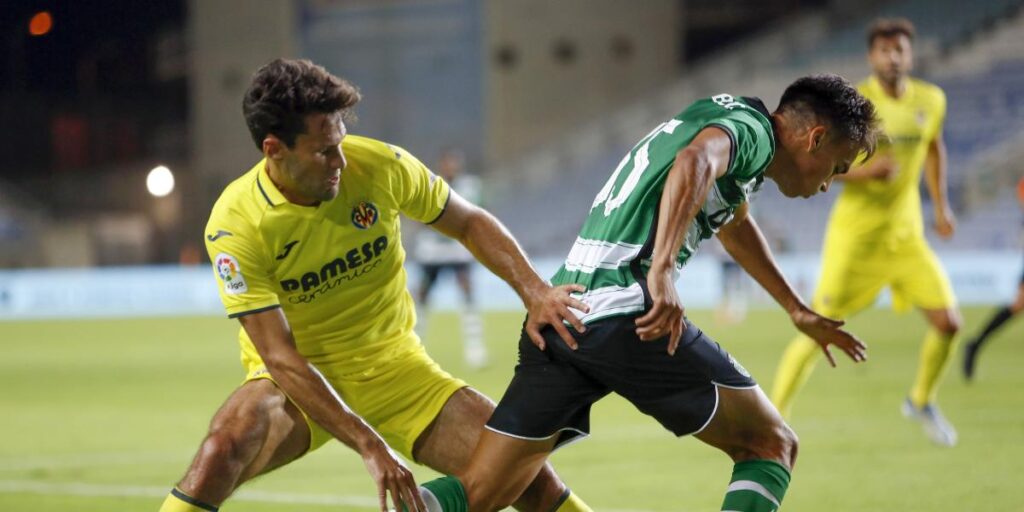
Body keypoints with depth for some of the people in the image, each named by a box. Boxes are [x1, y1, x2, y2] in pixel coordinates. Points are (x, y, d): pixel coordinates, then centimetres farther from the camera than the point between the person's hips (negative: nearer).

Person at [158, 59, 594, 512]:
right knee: (224, 449, -34)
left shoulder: (381, 166, -15)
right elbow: (279, 357, -25)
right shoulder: (235, 226, -22)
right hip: (300, 381, -3)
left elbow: (470, 223, 3)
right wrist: (369, 445, -32)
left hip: (394, 367, 3)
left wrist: (535, 292, -12)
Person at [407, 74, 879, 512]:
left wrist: (798, 312, 57)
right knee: (772, 447, 4)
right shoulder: (751, 127, 0)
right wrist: (662, 270, -34)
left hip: (557, 317, 9)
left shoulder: (724, 115, 30)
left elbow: (733, 224, 50)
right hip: (624, 316, -9)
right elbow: (694, 162, -24)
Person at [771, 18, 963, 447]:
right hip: (856, 236, -5)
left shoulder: (931, 101, 2)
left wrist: (941, 206, 17)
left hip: (907, 235, 5)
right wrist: (863, 171, -26)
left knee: (948, 322, -3)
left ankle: (921, 401, 23)